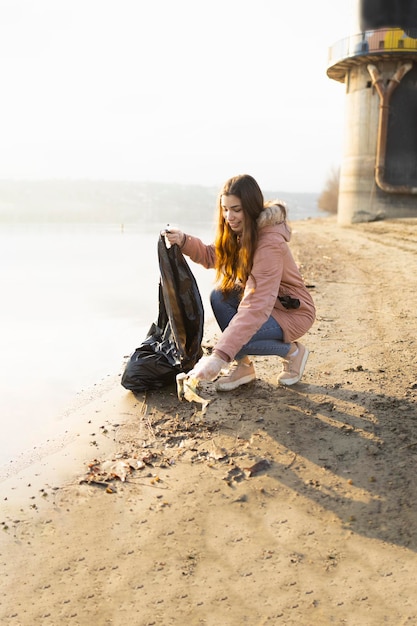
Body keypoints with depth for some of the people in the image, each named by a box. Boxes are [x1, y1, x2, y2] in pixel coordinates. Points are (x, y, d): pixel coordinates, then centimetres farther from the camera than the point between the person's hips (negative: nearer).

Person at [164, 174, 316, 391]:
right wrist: (184, 241, -10)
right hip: (266, 302, 9)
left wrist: (220, 355, -44)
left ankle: (292, 351, -1)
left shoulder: (270, 244, -31)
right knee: (219, 295, -12)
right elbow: (213, 257, 11)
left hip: (293, 312, -8)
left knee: (236, 338, -27)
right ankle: (243, 365, -2)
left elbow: (255, 308, -38)